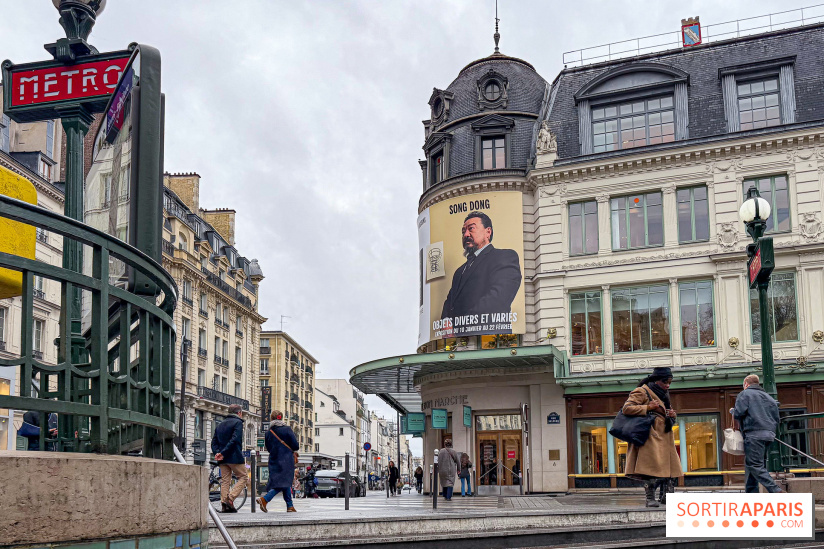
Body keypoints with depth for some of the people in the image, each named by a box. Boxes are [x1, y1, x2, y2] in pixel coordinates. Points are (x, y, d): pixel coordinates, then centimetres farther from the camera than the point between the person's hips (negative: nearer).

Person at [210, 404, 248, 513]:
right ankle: (230, 498, -11)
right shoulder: (238, 423, -4)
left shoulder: (220, 425, 19)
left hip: (223, 459, 7)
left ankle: (224, 504, 1)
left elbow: (214, 442, 11)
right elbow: (234, 439, -18)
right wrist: (223, 453, -18)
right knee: (243, 477, 4)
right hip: (235, 457, -7)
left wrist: (217, 453, -4)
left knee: (225, 481, 8)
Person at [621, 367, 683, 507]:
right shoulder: (642, 392, -4)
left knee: (669, 467, 4)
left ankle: (666, 496, 11)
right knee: (651, 467, -14)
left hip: (665, 437, 9)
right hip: (651, 436, -8)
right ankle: (650, 498, -10)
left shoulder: (664, 394, 22)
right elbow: (627, 408, -13)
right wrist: (648, 407, -16)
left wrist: (672, 415, 8)